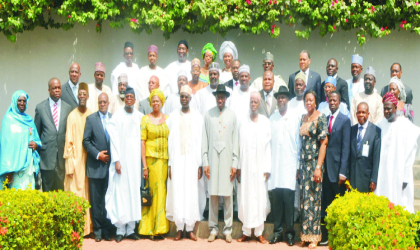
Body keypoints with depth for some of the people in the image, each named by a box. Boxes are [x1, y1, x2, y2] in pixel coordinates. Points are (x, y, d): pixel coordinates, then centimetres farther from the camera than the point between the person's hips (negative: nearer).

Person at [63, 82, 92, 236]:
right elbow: (68, 142, -6)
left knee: (87, 192, 8)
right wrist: (69, 166, -9)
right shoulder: (72, 116, -5)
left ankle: (87, 226, 16)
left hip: (88, 159, 4)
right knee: (75, 192, -2)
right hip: (75, 160, -3)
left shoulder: (91, 115, 6)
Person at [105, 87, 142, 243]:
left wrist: (142, 160, 2)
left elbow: (142, 138, 8)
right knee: (120, 192, -2)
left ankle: (131, 229, 11)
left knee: (134, 191, 4)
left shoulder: (140, 117, 8)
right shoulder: (117, 117, 0)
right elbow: (114, 140, -4)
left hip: (135, 159, 3)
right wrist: (116, 160, -11)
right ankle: (120, 229, 6)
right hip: (122, 158, -3)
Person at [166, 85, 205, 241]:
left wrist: (200, 164, -4)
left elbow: (201, 142, 2)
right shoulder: (173, 116, 6)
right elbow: (170, 141, 3)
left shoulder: (197, 117, 5)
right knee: (177, 192, -1)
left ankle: (190, 227, 10)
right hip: (177, 160, 0)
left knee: (192, 192, 1)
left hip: (192, 160, 0)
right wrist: (170, 164, -4)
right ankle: (179, 228, 9)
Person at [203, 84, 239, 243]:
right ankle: (213, 228, 14)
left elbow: (235, 140, 4)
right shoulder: (209, 115, 4)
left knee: (228, 195, 1)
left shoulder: (232, 115, 4)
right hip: (213, 157, 0)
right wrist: (205, 162, 1)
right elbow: (205, 139, 5)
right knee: (213, 194, 2)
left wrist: (235, 163, 1)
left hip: (227, 158, 0)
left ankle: (227, 229, 12)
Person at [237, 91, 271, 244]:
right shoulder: (243, 122, 5)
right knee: (245, 197, 3)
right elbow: (239, 145, 3)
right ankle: (246, 231, 13)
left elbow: (268, 146, 2)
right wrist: (238, 167, -3)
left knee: (260, 197, 2)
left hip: (260, 166, 0)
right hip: (245, 166, 0)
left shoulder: (265, 122, 3)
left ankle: (259, 232, 12)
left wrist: (267, 168, -3)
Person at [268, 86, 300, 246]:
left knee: (288, 196, -6)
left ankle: (289, 232, 5)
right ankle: (277, 231, 11)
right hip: (275, 165, 2)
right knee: (276, 197, 2)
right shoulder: (272, 119, 11)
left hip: (290, 164, -2)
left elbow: (298, 143, 5)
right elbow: (268, 142, 10)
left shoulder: (295, 118, 5)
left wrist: (298, 165, 1)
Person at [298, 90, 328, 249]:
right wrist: (299, 165, 9)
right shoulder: (302, 118, 12)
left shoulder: (320, 117, -6)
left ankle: (314, 236, 9)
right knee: (304, 198, 7)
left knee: (314, 198, -1)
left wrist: (318, 167, -15)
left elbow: (324, 142, -10)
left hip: (315, 162, -5)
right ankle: (305, 235, 16)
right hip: (303, 163, 5)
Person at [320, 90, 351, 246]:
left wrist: (343, 172, -14)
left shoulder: (345, 120, -4)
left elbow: (346, 148, -9)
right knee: (326, 204, 9)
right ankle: (326, 236, 18)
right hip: (325, 168, 5)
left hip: (337, 168, -5)